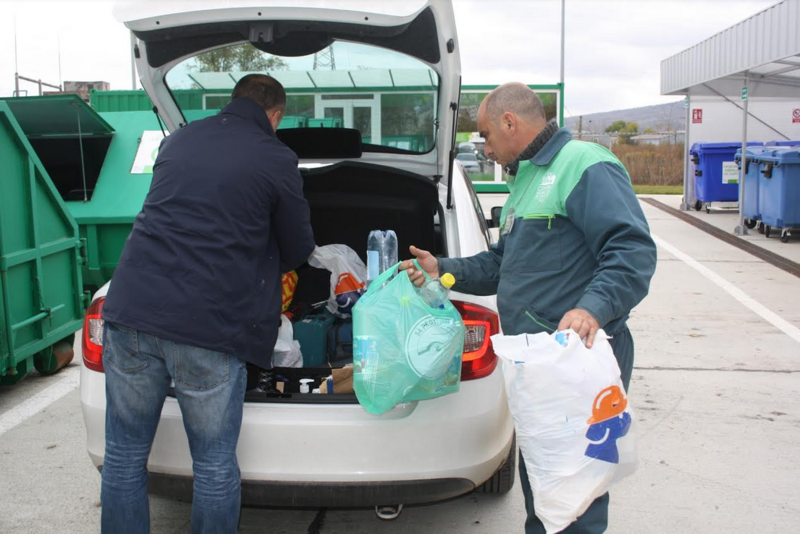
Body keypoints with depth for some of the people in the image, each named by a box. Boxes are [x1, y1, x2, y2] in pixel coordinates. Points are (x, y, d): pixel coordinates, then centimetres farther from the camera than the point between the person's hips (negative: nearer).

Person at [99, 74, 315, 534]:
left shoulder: (178, 140, 17)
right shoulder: (276, 159, 3)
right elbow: (298, 250, 11)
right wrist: (265, 266, 34)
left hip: (130, 311, 4)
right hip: (207, 330, -4)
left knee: (124, 457, 16)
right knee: (215, 465, 10)